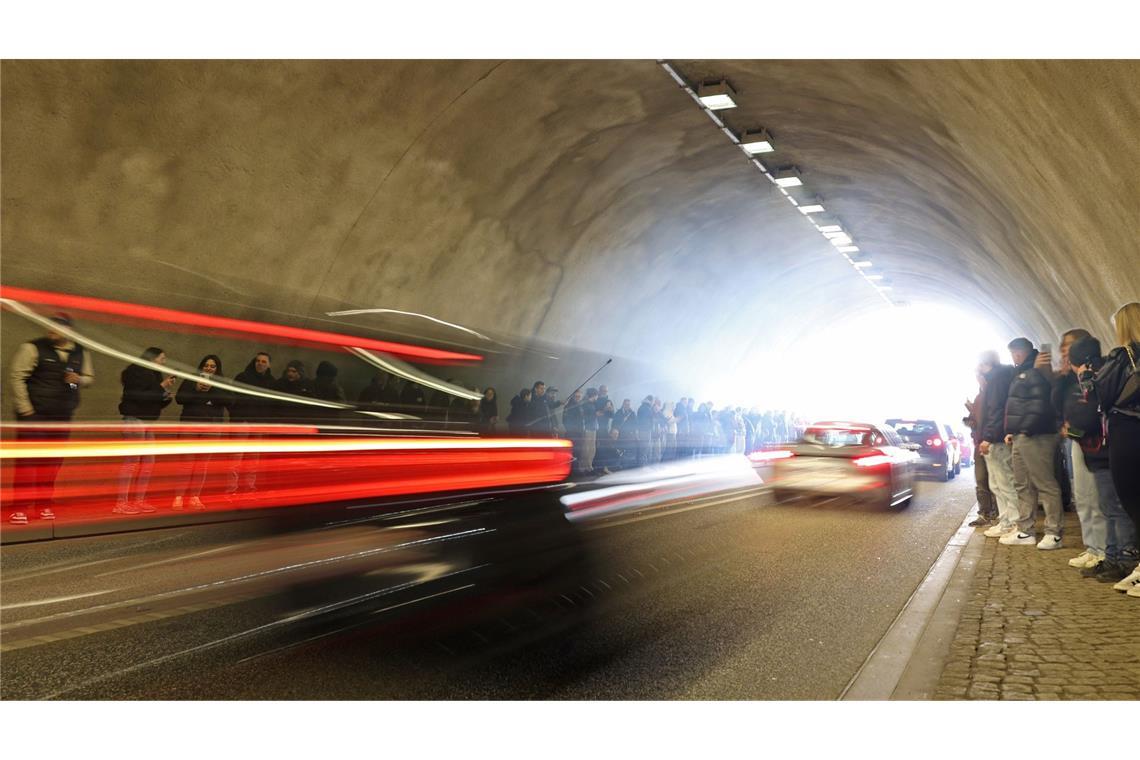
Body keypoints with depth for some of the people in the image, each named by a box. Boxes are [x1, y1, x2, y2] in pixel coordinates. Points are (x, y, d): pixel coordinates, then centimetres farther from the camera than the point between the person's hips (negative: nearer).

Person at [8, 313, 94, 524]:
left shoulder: (80, 353, 9)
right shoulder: (32, 348, -6)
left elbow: (89, 377, 20)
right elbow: (17, 378, -9)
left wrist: (79, 379, -4)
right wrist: (25, 409, -14)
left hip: (62, 417, 5)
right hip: (34, 415, -5)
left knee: (52, 462, 9)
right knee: (27, 460, -6)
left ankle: (44, 506, 18)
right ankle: (20, 508, -2)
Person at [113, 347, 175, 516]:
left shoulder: (153, 375, 17)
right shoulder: (136, 371, -8)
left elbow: (159, 402, 16)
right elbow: (139, 396, -21)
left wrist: (165, 389, -1)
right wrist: (161, 388, -13)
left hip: (146, 422, 9)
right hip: (134, 420, -9)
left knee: (148, 462, 8)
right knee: (132, 461, -11)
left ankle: (139, 500, 14)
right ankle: (121, 504, -9)